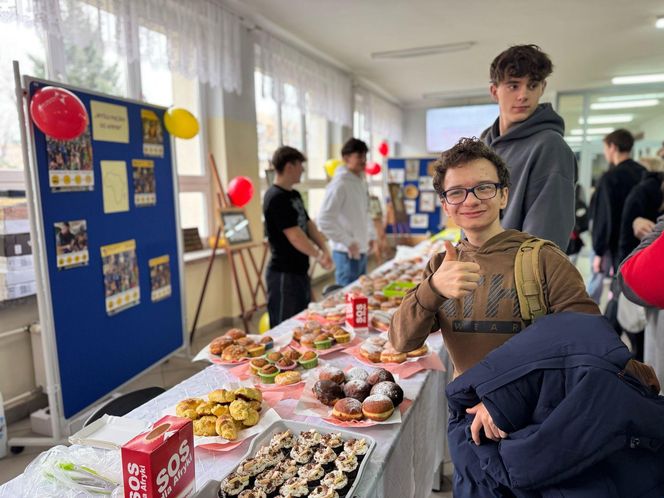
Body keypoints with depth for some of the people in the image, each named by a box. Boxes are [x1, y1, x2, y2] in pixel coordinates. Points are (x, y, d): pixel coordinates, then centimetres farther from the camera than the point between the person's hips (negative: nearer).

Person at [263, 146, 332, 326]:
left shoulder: (294, 195, 12)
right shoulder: (275, 198, -17)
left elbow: (309, 224, 13)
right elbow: (295, 237, -22)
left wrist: (325, 250, -2)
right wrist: (319, 256, -11)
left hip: (300, 271, 9)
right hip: (284, 275, -9)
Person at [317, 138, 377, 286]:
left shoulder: (361, 182, 10)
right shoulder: (339, 184, -17)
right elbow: (325, 221, -23)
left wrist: (371, 234, 15)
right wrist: (348, 242, -20)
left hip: (362, 250, 9)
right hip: (347, 253, -9)